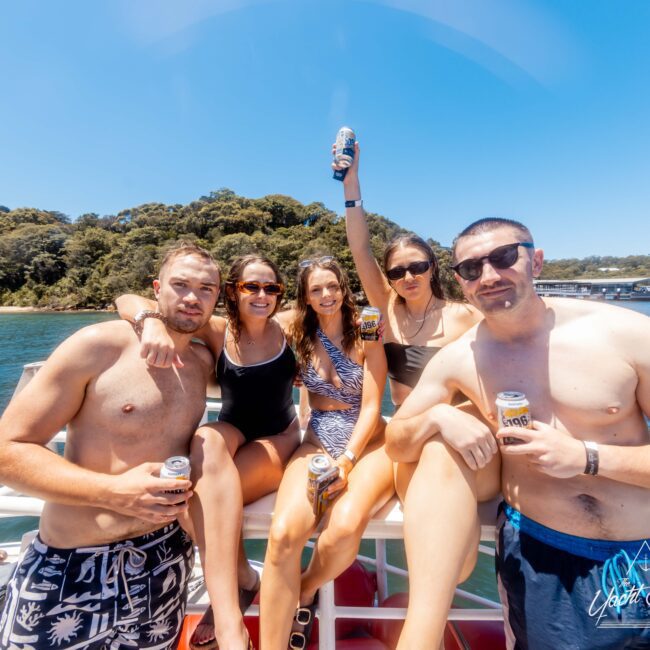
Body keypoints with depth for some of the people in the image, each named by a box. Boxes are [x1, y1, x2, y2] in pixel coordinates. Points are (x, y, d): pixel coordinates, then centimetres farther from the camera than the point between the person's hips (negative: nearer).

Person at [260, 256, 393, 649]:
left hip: (367, 442, -1)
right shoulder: (300, 335, 2)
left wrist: (347, 460, -19)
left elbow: (371, 407, -9)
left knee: (345, 527, -30)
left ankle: (306, 592, 4)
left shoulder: (366, 336, -5)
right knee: (283, 534, -27)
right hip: (319, 442, 2)